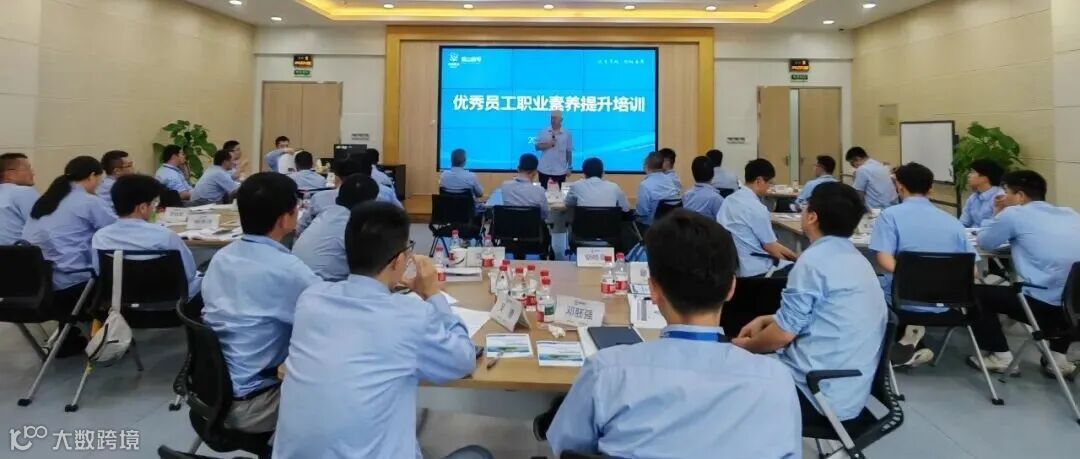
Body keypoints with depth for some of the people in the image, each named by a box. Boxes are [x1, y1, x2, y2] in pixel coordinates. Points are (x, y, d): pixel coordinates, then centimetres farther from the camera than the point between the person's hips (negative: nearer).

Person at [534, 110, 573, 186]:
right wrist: (547, 145, -17)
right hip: (544, 170, 1)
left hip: (560, 171, -1)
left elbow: (569, 151, 4)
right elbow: (537, 147, 1)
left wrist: (569, 167, 4)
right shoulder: (543, 132, 1)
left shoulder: (567, 134, -1)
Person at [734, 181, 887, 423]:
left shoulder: (815, 260, -17)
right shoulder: (855, 258, 10)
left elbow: (783, 333, -15)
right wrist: (764, 320, 14)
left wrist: (744, 345, 1)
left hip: (819, 392, -8)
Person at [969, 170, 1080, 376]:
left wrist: (998, 214, 24)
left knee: (977, 292, 15)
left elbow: (984, 243, 11)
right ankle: (1058, 357, 32)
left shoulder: (1014, 213, -2)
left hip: (1043, 305, -6)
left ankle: (1000, 355, 14)